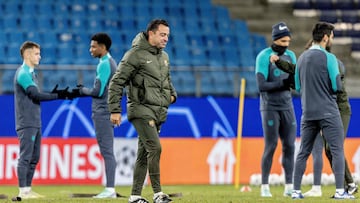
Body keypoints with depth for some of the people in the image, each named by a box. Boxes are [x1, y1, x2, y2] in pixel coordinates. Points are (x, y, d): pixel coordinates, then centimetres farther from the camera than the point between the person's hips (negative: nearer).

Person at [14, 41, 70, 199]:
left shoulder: (31, 73, 19)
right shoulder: (23, 73, -11)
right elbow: (36, 95, -17)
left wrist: (52, 94, 5)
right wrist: (57, 96, -14)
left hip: (35, 123, 10)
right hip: (26, 123, -10)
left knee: (34, 157, 11)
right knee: (25, 157, -9)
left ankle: (28, 189, 14)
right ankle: (23, 191, -9)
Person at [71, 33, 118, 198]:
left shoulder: (104, 64, -13)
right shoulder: (110, 63, 18)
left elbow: (98, 91, -17)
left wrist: (82, 91, -1)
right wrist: (82, 91, 16)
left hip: (102, 113, -10)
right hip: (107, 112, 10)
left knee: (107, 151, -11)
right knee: (107, 152, 10)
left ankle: (110, 189, -13)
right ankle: (109, 189, 10)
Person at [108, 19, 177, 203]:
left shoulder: (164, 57, 15)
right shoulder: (136, 54, -9)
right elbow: (116, 82, -8)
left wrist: (172, 94, 10)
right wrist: (115, 110, -12)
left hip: (159, 112, 7)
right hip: (141, 110, -7)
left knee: (144, 153, 9)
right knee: (155, 147, -19)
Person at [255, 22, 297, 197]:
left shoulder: (290, 55, 7)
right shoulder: (264, 57, -11)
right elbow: (261, 86, -18)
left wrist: (296, 80, -18)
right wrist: (284, 84, -25)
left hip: (287, 106, 5)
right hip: (270, 107, -5)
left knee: (289, 146, 1)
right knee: (270, 146, -7)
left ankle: (289, 187, 4)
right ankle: (265, 186, 1)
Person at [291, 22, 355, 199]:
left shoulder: (301, 58, 9)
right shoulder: (328, 58, -10)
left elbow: (298, 87, 15)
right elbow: (337, 86, -12)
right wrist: (330, 87, 9)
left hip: (308, 113, 6)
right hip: (328, 112, -6)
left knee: (303, 152, 9)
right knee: (337, 151, -4)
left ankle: (296, 191, 7)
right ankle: (340, 191, -10)